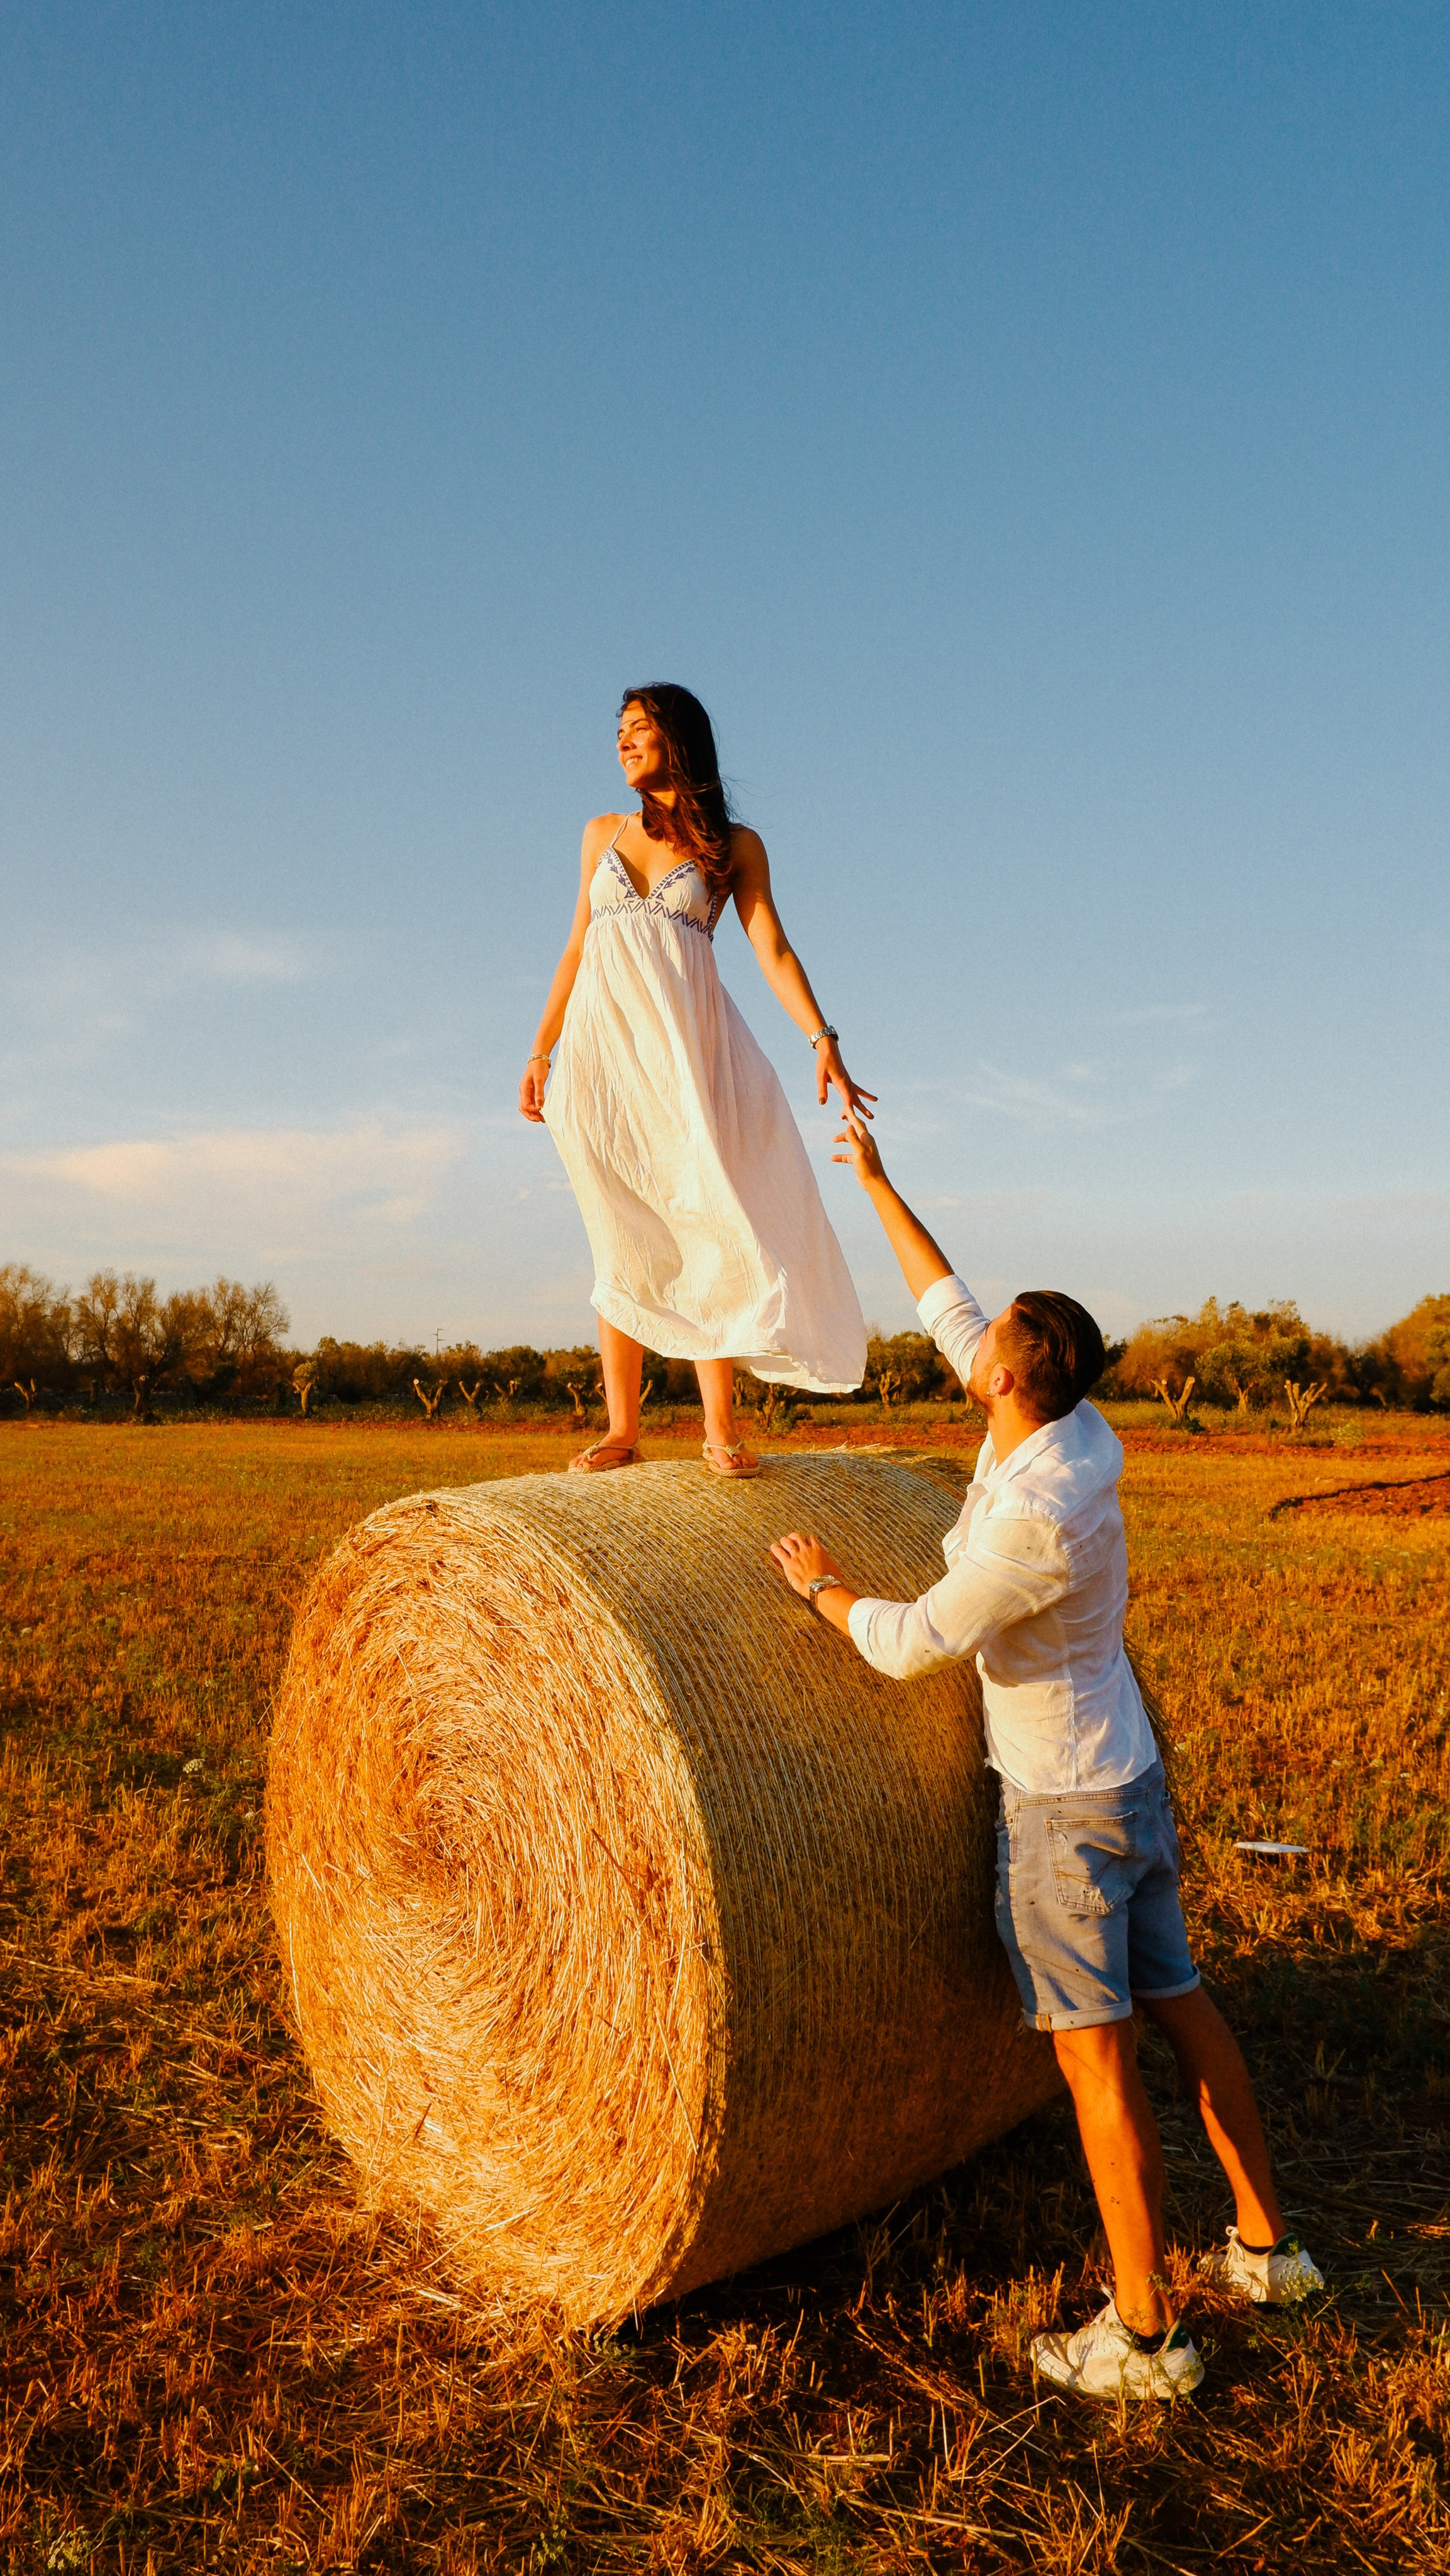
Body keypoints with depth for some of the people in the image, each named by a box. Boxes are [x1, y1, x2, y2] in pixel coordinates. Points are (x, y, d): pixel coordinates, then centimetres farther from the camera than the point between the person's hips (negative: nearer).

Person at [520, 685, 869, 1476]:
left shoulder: (734, 845, 8)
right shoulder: (602, 834, 18)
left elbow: (773, 949, -2)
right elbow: (576, 949, 18)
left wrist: (823, 1038, -16)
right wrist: (541, 1052, 13)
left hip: (685, 1041, -2)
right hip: (601, 1042, 3)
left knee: (709, 1224, -10)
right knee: (621, 1241, 0)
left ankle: (720, 1427, -5)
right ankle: (621, 1430, 2)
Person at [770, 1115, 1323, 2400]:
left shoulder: (1033, 1519, -30)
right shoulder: (1074, 1426, -4)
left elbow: (910, 1645, -21)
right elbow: (946, 1306, 7)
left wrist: (824, 1588, -2)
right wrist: (878, 1182, 12)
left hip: (1064, 1809, -9)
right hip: (1133, 1779, 9)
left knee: (1097, 2057, 2)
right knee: (1176, 2004, 19)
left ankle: (1146, 2333, 15)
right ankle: (1266, 2246, 34)